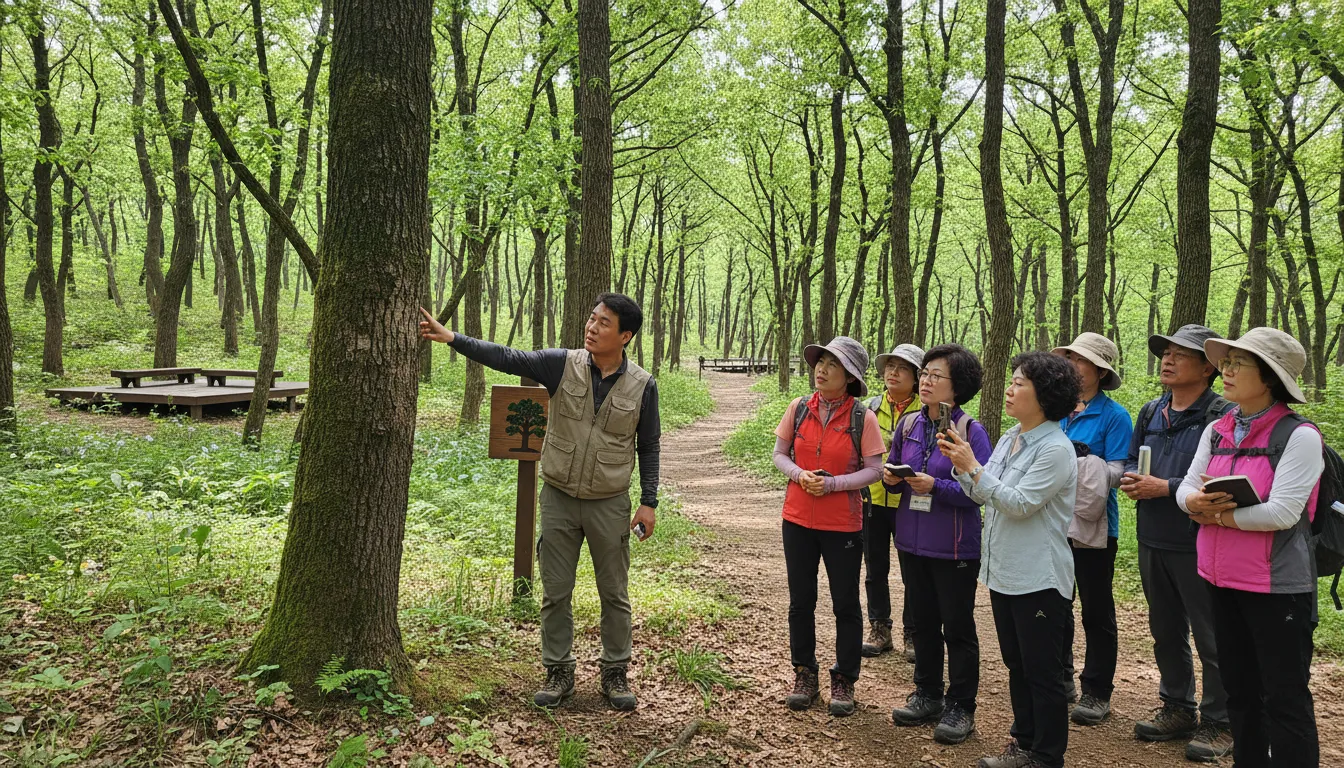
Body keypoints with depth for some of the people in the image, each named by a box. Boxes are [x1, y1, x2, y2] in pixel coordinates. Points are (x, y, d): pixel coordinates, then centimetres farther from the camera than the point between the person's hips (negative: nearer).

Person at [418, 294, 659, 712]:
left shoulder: (642, 386, -8)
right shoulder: (563, 364, -7)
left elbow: (648, 447, 0)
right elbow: (505, 358, -12)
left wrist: (649, 502, -3)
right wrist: (450, 337, -21)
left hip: (610, 505, -1)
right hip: (558, 499, 1)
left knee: (614, 594, 9)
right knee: (555, 592, 9)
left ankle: (615, 673, 26)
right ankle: (559, 672, 24)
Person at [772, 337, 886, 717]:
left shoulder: (863, 417, -10)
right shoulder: (799, 408, -2)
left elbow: (874, 470, -7)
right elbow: (780, 454, 6)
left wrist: (832, 483, -19)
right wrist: (798, 474, -14)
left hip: (843, 524, -3)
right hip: (798, 519, 3)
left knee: (846, 604, 9)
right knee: (800, 601, 12)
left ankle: (844, 680, 24)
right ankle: (805, 674, 28)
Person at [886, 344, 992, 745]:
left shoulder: (971, 431, -14)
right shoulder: (908, 425, 3)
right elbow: (893, 472, 15)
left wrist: (936, 486, -26)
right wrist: (892, 479, -7)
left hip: (955, 548, -6)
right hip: (912, 542, 6)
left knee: (957, 627, 7)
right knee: (922, 621, 17)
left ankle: (960, 708, 21)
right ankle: (927, 696, 33)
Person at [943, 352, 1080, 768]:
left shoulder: (1056, 448, -17)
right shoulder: (1009, 440, 8)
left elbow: (1019, 503, -22)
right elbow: (982, 495, 12)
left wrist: (973, 466, -21)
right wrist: (960, 464, -4)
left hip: (1039, 578, -9)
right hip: (1003, 572, 9)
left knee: (1042, 672, 4)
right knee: (1016, 666, 19)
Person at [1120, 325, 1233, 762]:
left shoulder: (1222, 416, -14)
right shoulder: (1150, 413, 10)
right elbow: (1131, 460, 18)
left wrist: (1166, 488, -21)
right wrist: (1130, 480, -4)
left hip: (1197, 545, -7)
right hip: (1153, 541, 8)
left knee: (1211, 638, 5)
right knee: (1166, 631, 19)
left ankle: (1218, 723, 20)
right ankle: (1177, 709, 34)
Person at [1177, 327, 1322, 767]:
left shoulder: (1299, 435, -15)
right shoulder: (1217, 431, 7)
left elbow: (1282, 513, -22)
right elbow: (1187, 487, 4)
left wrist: (1215, 515, -13)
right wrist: (1199, 502, -18)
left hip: (1277, 586, -7)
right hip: (1222, 581, 7)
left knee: (1284, 698, 4)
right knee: (1240, 689, 20)